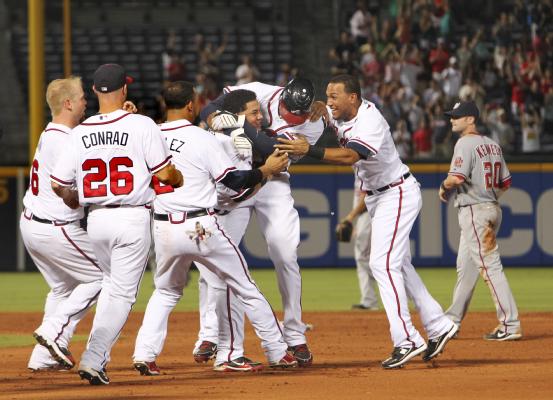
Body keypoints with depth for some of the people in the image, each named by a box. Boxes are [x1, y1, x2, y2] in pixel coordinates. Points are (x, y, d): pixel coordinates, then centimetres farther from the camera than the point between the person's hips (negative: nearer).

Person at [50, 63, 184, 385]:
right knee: (123, 293, 0)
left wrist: (77, 202, 25)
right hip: (133, 218, -4)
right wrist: (180, 180, 16)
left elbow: (58, 184, 4)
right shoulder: (141, 125, -8)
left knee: (113, 283, 25)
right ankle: (94, 358, -11)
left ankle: (98, 354, 21)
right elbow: (164, 173, -7)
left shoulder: (80, 133, 3)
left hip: (96, 220, 4)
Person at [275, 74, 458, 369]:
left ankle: (407, 341, -20)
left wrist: (310, 150, -52)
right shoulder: (339, 113, -1)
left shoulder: (370, 122, -28)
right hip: (376, 196, 10)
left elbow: (349, 156, -41)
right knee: (398, 265, 14)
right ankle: (438, 327, 21)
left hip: (398, 193, -10)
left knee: (383, 263, -18)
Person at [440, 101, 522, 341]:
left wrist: (444, 187, -4)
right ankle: (452, 321, 25)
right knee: (465, 267, 17)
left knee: (490, 266, -11)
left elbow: (457, 177, -23)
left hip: (474, 212, -10)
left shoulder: (466, 143, -12)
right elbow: (506, 182, 15)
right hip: (492, 208, 10)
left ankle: (510, 325, -15)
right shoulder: (493, 145, 14)